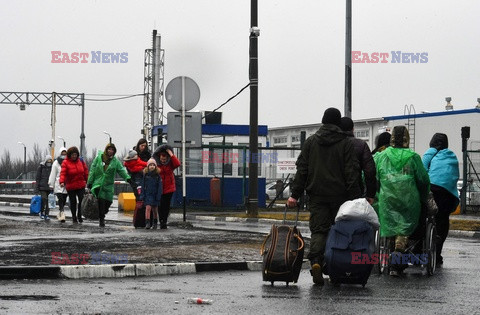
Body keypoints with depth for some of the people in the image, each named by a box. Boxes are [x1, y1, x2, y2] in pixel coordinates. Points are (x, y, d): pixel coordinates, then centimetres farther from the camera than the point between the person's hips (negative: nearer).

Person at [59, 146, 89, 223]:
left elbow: (85, 171, 13)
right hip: (70, 186, -2)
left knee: (82, 200, -8)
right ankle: (74, 217, 18)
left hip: (81, 185, 2)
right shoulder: (65, 162, -8)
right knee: (73, 202, 6)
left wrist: (88, 181, 11)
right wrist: (62, 181, -35)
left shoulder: (81, 161, 5)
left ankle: (79, 216, 7)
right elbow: (63, 173, -19)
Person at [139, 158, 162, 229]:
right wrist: (142, 195, -1)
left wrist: (158, 196, -7)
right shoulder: (145, 175, 2)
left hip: (155, 194, 1)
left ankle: (155, 223, 25)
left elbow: (159, 186, 0)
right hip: (148, 194, 0)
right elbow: (143, 186, 4)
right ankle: (147, 223, -19)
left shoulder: (157, 176, 0)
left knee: (155, 210, 11)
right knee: (148, 208, -13)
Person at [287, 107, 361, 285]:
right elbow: (351, 172, -5)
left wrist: (295, 194, 5)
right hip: (339, 195, -2)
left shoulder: (310, 142, 7)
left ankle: (315, 261, -24)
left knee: (318, 230, 0)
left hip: (316, 194, 2)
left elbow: (302, 170, 4)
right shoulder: (345, 143, -1)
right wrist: (355, 198, -5)